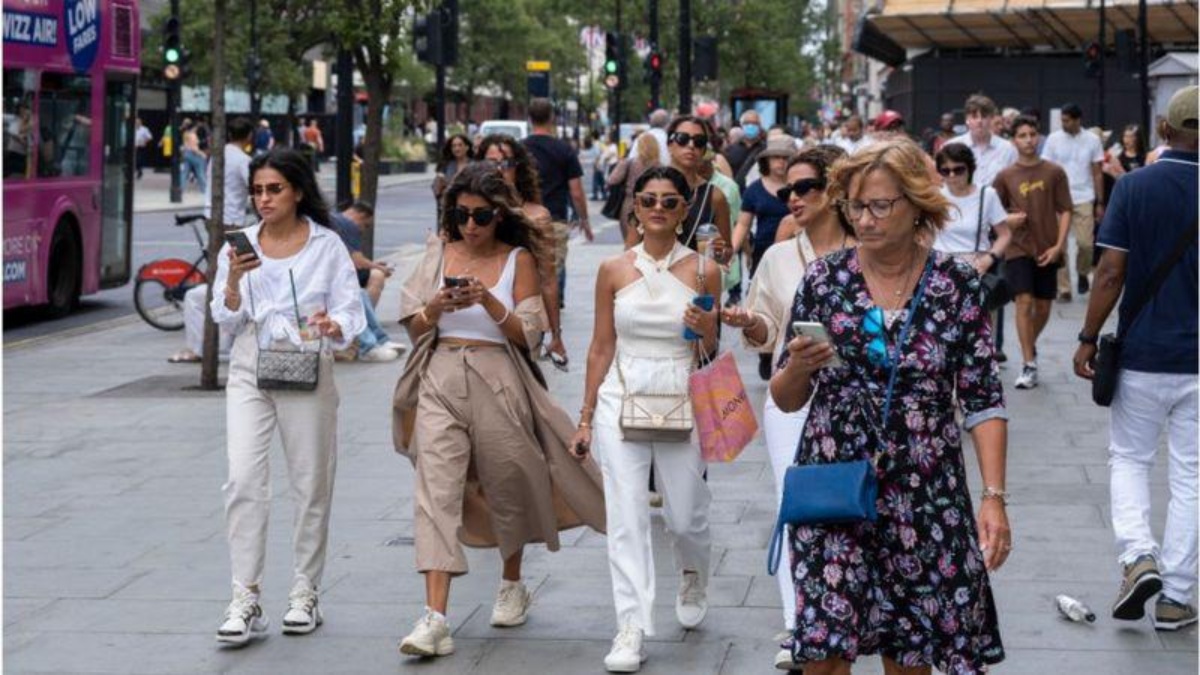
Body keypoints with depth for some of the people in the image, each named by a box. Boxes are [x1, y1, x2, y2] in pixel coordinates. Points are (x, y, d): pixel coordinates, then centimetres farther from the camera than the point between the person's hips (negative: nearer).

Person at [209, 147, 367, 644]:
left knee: (311, 483, 4)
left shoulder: (327, 245, 1)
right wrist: (234, 280, -14)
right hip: (249, 369, 1)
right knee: (244, 480, -11)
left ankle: (304, 595, 17)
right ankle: (245, 601, -11)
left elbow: (349, 313, -1)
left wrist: (331, 326, -23)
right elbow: (226, 321, 4)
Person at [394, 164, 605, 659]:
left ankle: (512, 586, 39)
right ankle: (434, 618, -18)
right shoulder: (440, 253, 9)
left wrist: (489, 302, -18)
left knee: (506, 484, 11)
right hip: (442, 380, 1)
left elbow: (527, 334, -3)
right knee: (436, 488, -12)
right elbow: (413, 328, 8)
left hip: (498, 380, -1)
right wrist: (436, 308, -13)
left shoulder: (519, 259, 3)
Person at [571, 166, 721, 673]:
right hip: (621, 398, 0)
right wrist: (586, 418, 9)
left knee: (685, 516, 6)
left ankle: (693, 576, 41)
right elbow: (601, 349, 8)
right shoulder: (614, 271, 3)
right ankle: (632, 628, -3)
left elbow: (712, 355, 7)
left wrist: (707, 330, -16)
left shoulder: (703, 272, 1)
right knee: (626, 515, -6)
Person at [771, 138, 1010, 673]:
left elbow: (983, 401, 1)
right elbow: (786, 400, 7)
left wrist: (994, 497, -6)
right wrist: (798, 368, -15)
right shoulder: (823, 279, 2)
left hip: (927, 496, 0)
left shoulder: (957, 285, 0)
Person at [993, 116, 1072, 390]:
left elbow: (1064, 211, 2)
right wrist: (1008, 220, -12)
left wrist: (1058, 245, -8)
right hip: (1018, 248, -1)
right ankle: (1029, 364, -9)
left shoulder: (1054, 172, -1)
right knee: (1024, 302, -13)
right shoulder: (1005, 176, 1)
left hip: (1047, 251, 1)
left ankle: (1030, 347, 36)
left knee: (1043, 306, 9)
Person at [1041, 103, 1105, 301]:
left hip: (1084, 200, 0)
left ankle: (1082, 272, 25)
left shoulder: (1092, 140, 2)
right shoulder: (1053, 139, 0)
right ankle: (1063, 289, 7)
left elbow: (1097, 174, 6)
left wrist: (1100, 203, 4)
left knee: (1085, 243, -5)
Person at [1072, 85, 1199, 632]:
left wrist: (1088, 338, 0)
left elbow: (1110, 272, -10)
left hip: (1141, 355, 0)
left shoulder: (1134, 187, -7)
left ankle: (1137, 555, -4)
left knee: (1128, 459, 18)